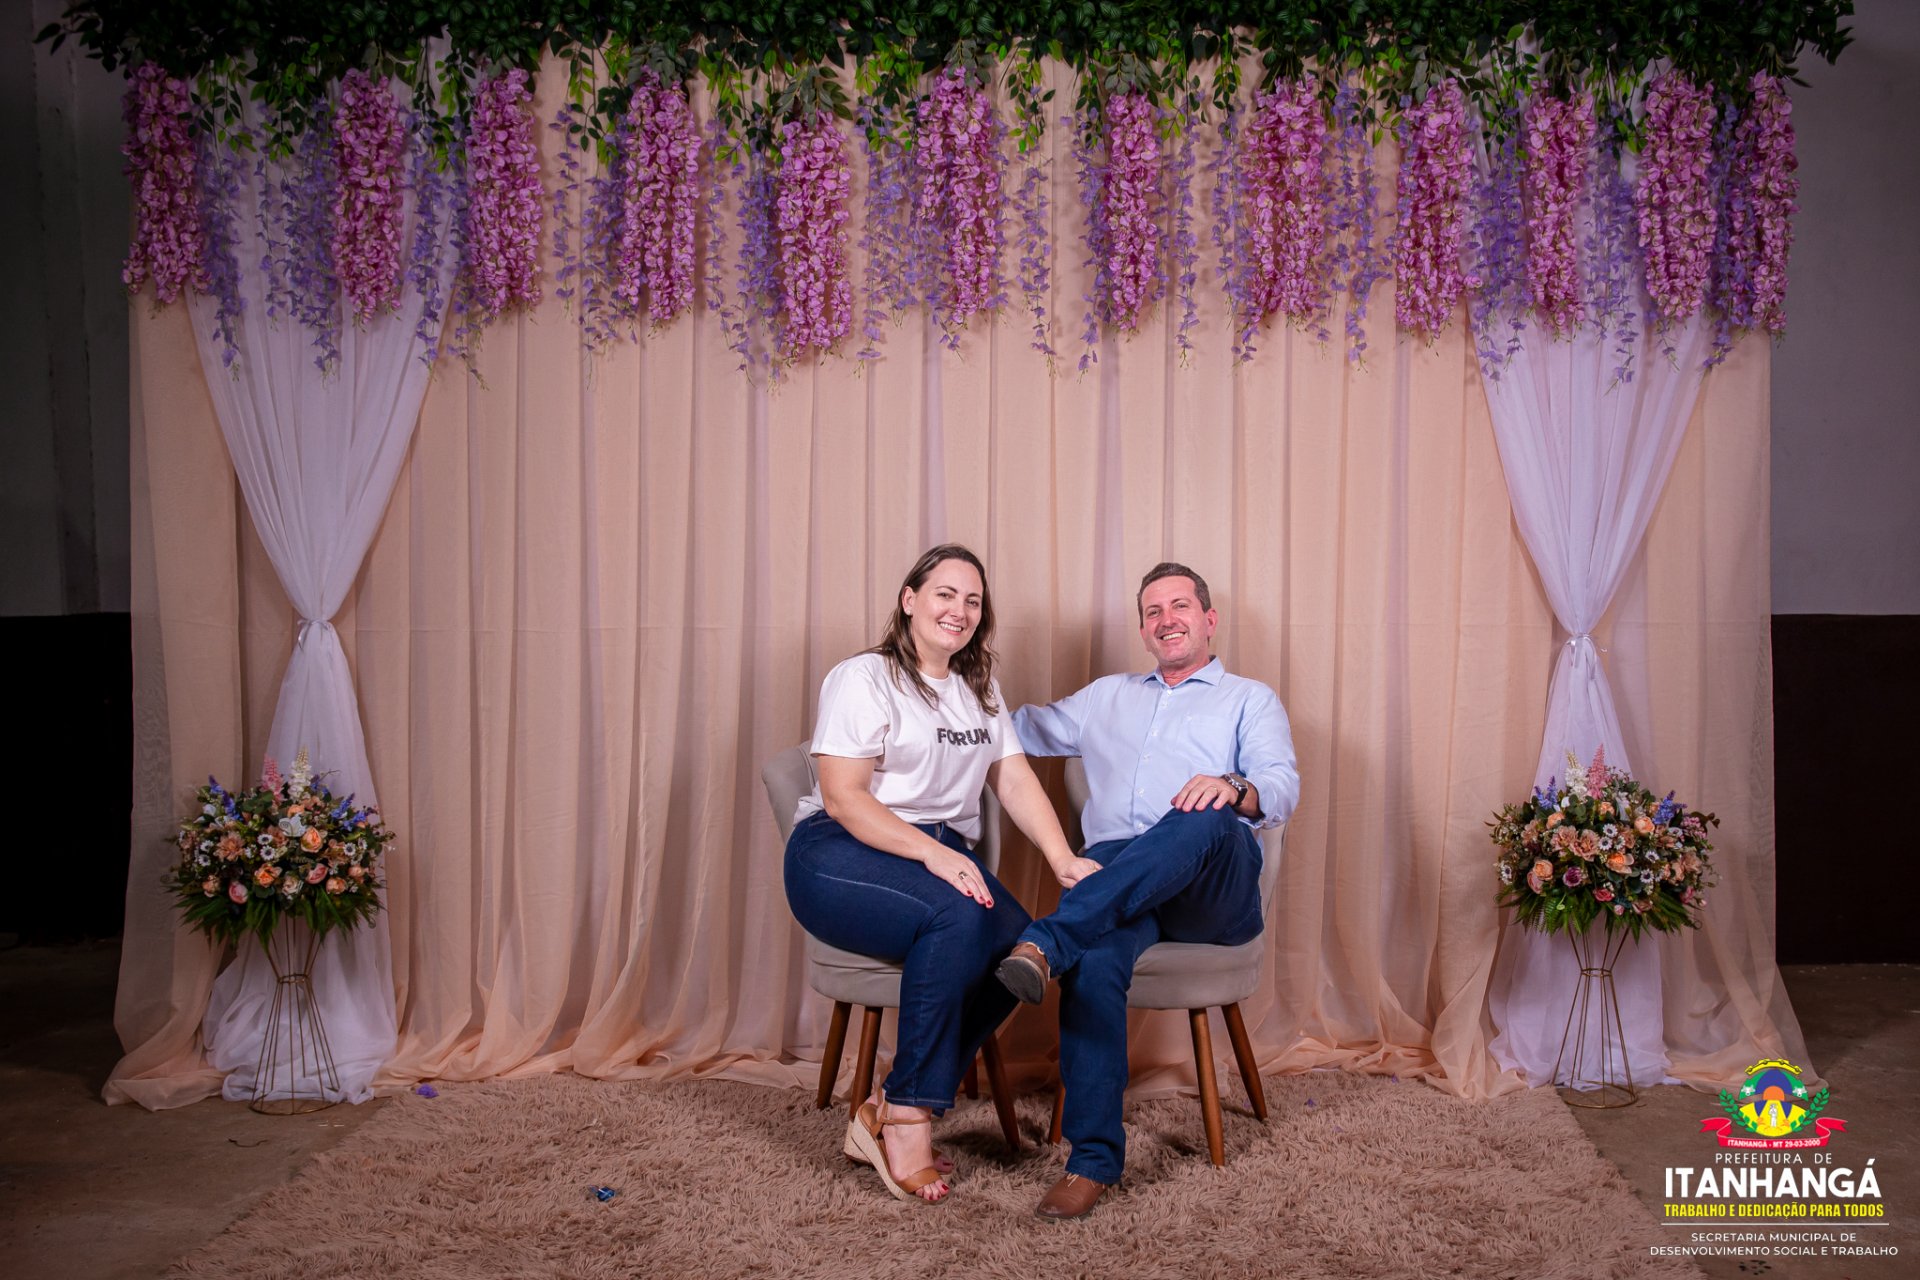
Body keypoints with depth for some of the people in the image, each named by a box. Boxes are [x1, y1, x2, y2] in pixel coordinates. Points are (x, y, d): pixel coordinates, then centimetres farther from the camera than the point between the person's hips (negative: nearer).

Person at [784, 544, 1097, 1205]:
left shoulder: (979, 690, 21)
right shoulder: (863, 678, -2)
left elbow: (1016, 780, 10)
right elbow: (843, 797, -12)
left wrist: (1064, 860, -7)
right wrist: (931, 853, -24)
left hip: (942, 857, 7)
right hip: (840, 855, -6)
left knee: (1021, 944, -24)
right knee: (956, 918, -35)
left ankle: (885, 1112, -17)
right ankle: (906, 1120, -25)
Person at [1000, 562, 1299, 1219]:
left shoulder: (1250, 699, 23)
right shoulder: (1107, 697, 35)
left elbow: (1282, 787, 3)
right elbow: (1023, 728, 42)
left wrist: (1233, 786, -20)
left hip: (1214, 886, -2)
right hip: (1111, 872, 2)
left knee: (1204, 821, -40)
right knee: (1096, 956, -34)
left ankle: (1047, 942, -50)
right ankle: (1094, 1158, -31)